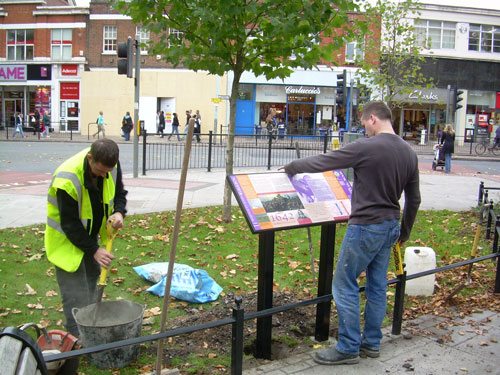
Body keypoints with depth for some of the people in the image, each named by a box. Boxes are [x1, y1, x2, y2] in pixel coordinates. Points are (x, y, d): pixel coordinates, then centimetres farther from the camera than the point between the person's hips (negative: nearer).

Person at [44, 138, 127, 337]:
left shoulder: (111, 165, -16)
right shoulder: (67, 180, -35)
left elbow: (119, 192, 2)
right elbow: (70, 224, -27)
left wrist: (118, 212, -20)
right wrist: (94, 249, -26)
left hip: (91, 234, 7)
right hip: (67, 239, -7)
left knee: (93, 277, 18)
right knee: (76, 295, -6)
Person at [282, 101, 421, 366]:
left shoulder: (366, 147, -17)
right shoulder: (409, 153, 6)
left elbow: (322, 162, -11)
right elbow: (414, 199, 13)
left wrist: (290, 167, 6)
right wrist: (404, 232, 25)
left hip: (365, 227, -8)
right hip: (390, 227, 8)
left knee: (345, 286, 2)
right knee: (377, 286, 16)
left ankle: (348, 348, 10)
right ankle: (372, 342, 27)